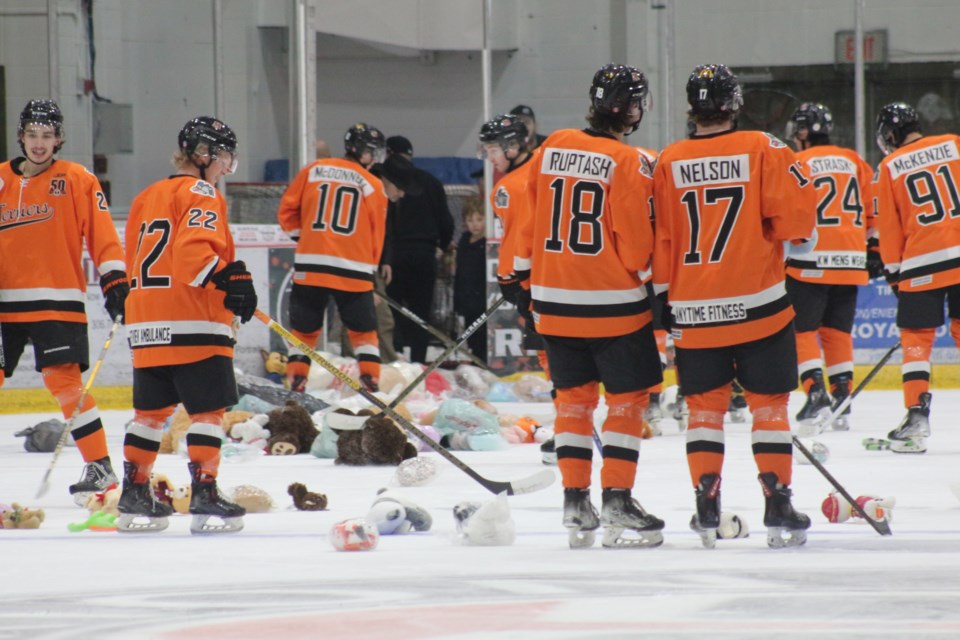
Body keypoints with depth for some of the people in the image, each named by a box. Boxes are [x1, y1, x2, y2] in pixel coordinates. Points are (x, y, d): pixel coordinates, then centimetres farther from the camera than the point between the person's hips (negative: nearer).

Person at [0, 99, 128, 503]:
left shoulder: (76, 180, 1)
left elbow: (101, 235, -2)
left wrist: (114, 281, -10)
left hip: (57, 301, -4)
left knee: (64, 381, -12)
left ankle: (100, 467, -6)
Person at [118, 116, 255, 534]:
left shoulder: (147, 197, 20)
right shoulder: (201, 194, -5)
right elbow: (194, 252, -22)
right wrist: (232, 279, -26)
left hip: (146, 325, 8)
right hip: (192, 325, -8)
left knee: (151, 409, 15)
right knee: (208, 408, -4)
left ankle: (134, 495, 17)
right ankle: (204, 495, -8)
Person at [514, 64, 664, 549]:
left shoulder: (552, 149, 2)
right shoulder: (628, 163, -14)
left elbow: (529, 221, 10)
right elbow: (636, 244, -12)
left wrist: (523, 276, 21)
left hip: (554, 300, 5)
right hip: (613, 304, -5)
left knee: (574, 396, 14)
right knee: (627, 397, 5)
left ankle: (575, 501, 13)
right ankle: (616, 504, 0)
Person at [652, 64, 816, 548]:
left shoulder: (669, 163, 0)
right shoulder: (763, 149, -7)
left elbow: (659, 239, 4)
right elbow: (796, 215, -11)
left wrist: (665, 300, 13)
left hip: (693, 312, 2)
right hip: (758, 305, -2)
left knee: (705, 405, 12)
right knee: (769, 403, 5)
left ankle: (707, 507, 5)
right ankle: (777, 505, 1)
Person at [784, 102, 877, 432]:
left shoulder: (799, 163, -4)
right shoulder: (854, 162, 13)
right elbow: (874, 208, 14)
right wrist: (875, 250, 22)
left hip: (811, 263, -5)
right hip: (851, 262, 5)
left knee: (802, 330, 0)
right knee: (838, 331, 13)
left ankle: (816, 395, -14)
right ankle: (842, 402, 10)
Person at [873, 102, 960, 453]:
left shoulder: (889, 167, 3)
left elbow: (889, 226, 6)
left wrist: (894, 269, 15)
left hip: (922, 264, -2)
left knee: (916, 336, 5)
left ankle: (917, 416, -5)